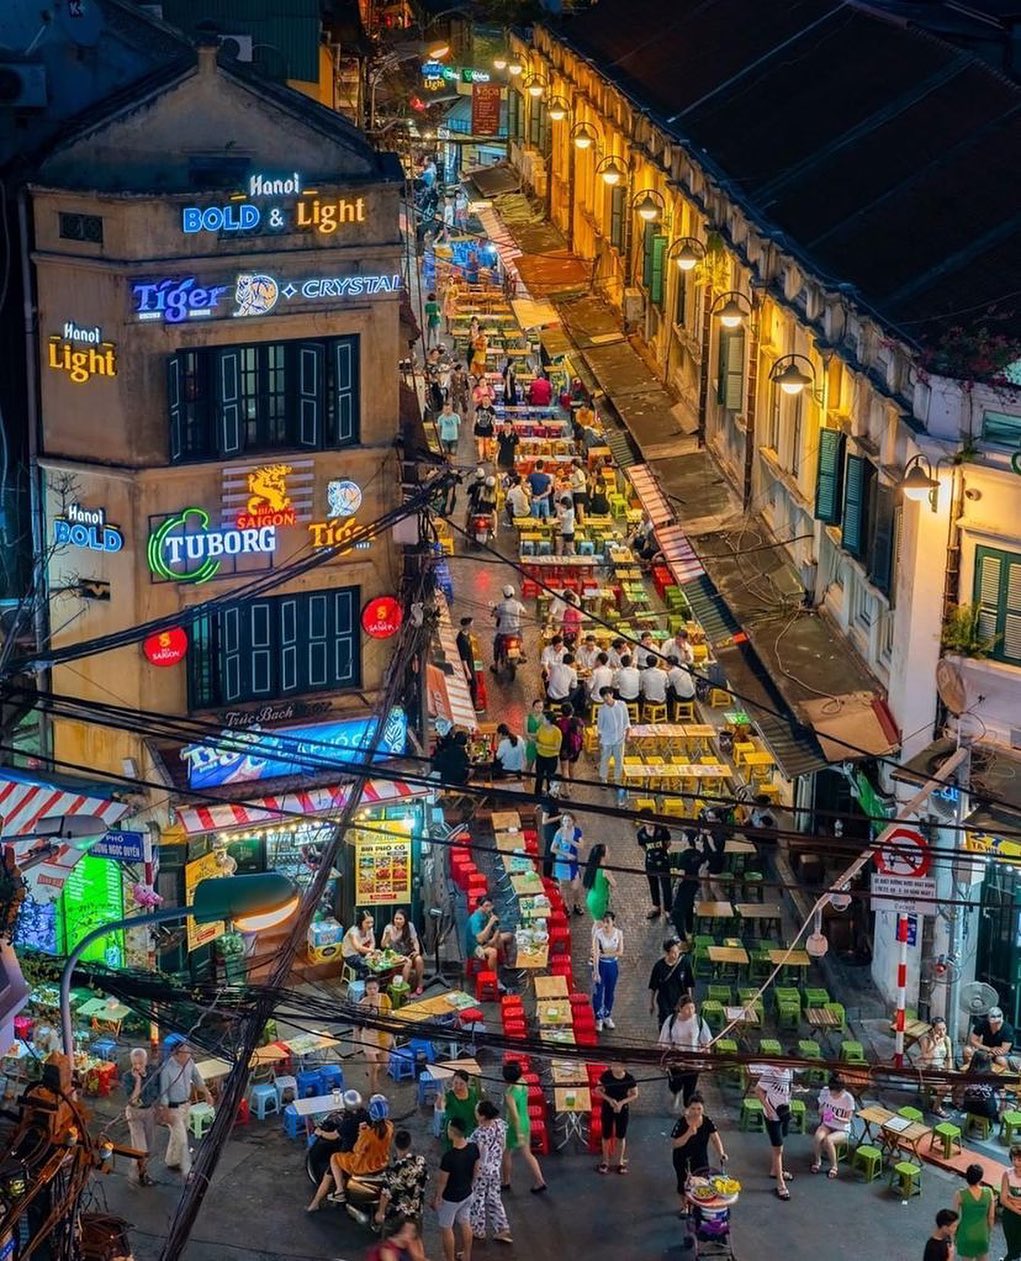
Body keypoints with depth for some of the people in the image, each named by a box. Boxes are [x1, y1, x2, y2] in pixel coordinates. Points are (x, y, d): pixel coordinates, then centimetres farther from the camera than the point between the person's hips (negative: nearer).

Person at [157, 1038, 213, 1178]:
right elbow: (163, 1093, -22)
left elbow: (196, 1078, 9)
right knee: (182, 1140, -4)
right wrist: (166, 1113, -19)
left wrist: (206, 1093, 9)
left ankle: (171, 1161, 44)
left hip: (186, 1105, 7)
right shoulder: (166, 1069, -29)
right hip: (173, 1108, -7)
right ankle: (186, 1171, 3)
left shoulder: (189, 1062, -9)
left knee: (177, 1135, 24)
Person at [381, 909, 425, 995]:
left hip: (409, 952, 3)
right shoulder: (389, 928, -11)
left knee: (419, 959, -28)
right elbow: (383, 945, -16)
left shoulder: (410, 926, -4)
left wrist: (417, 951, -15)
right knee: (408, 962, -32)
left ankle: (419, 984, -10)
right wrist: (387, 936, -35)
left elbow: (415, 941, 3)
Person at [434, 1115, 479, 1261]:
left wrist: (437, 1198, -5)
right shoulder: (473, 1148, -17)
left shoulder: (449, 1156, -35)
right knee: (465, 1224, 25)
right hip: (467, 1194, 6)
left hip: (451, 1198, -6)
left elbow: (442, 1181, -22)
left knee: (446, 1228, 16)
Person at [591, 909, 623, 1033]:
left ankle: (607, 1017, 29)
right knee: (598, 992, 0)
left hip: (613, 965, 3)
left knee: (610, 992, 14)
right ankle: (599, 1019, 11)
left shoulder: (618, 933, -6)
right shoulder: (598, 934, -15)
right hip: (600, 964, -3)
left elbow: (620, 953, -7)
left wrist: (604, 954, -17)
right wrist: (596, 971, -26)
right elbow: (595, 954, -20)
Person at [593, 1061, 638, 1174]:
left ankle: (620, 1162, 26)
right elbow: (598, 1090, -5)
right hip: (607, 1108, 0)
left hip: (623, 1109, 0)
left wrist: (622, 1102, -20)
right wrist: (609, 1099, -20)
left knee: (621, 1136, 11)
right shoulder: (606, 1075, -16)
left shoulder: (629, 1078, -16)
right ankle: (605, 1162, 25)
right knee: (606, 1135, 9)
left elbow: (635, 1094, -5)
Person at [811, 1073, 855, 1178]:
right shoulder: (825, 1092, -11)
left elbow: (848, 1120, -14)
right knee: (817, 1137, -31)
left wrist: (836, 1118, -33)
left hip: (842, 1130, -3)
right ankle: (817, 1161, -2)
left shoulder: (848, 1098, -21)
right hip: (827, 1125, 3)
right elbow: (820, 1111, 5)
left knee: (828, 1140, -34)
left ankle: (834, 1166, -10)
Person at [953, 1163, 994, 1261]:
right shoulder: (988, 1192, -13)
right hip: (982, 1234, 2)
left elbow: (955, 1218, -9)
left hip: (966, 1235, -2)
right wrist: (989, 1233, 15)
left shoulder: (960, 1195, -19)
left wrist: (954, 1236, 6)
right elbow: (991, 1217, -2)